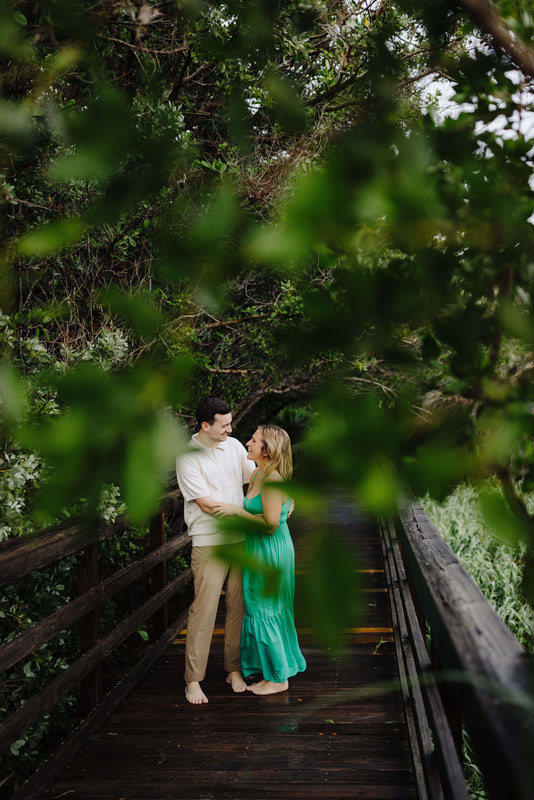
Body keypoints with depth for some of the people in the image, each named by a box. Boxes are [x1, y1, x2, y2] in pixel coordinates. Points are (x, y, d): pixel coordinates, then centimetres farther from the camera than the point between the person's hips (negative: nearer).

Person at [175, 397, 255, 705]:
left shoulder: (234, 445, 6)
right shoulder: (188, 457, -11)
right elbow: (207, 504, -15)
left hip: (240, 540, 5)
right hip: (209, 543, -5)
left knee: (239, 605, 9)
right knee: (204, 609, -4)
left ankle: (234, 669, 23)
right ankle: (193, 679, 8)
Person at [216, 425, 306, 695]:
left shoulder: (272, 479, -22)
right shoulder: (256, 474, 7)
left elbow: (270, 524, -25)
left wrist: (236, 510, -20)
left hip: (271, 551, -10)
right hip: (258, 550, 10)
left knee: (265, 611, 1)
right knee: (259, 610, 18)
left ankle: (279, 678, 15)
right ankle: (271, 672, 32)